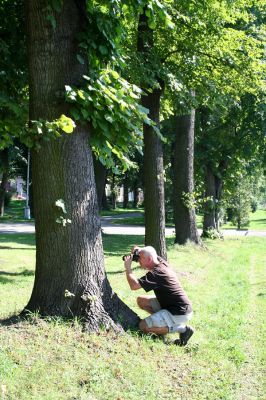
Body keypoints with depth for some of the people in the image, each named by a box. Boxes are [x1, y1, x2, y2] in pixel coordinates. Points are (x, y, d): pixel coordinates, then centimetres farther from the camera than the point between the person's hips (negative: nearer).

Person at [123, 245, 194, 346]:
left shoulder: (156, 273, -23)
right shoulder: (161, 263, 3)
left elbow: (134, 285, -32)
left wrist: (128, 268, -18)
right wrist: (139, 251, 3)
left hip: (180, 314, -9)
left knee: (143, 326, -13)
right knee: (141, 300, 12)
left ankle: (182, 328, -7)